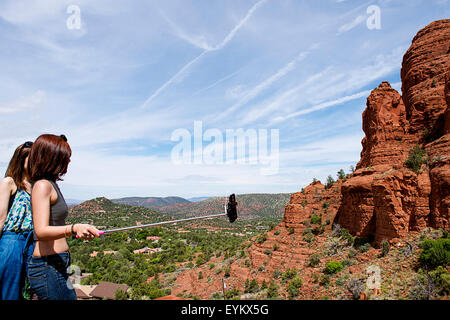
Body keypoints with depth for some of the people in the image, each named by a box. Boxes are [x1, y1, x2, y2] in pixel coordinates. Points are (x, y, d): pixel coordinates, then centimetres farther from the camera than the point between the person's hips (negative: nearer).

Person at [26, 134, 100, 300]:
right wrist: (74, 228, -42)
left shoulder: (52, 185, 13)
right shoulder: (42, 185, -15)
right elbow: (41, 231, -27)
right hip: (47, 267, -10)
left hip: (57, 265, 10)